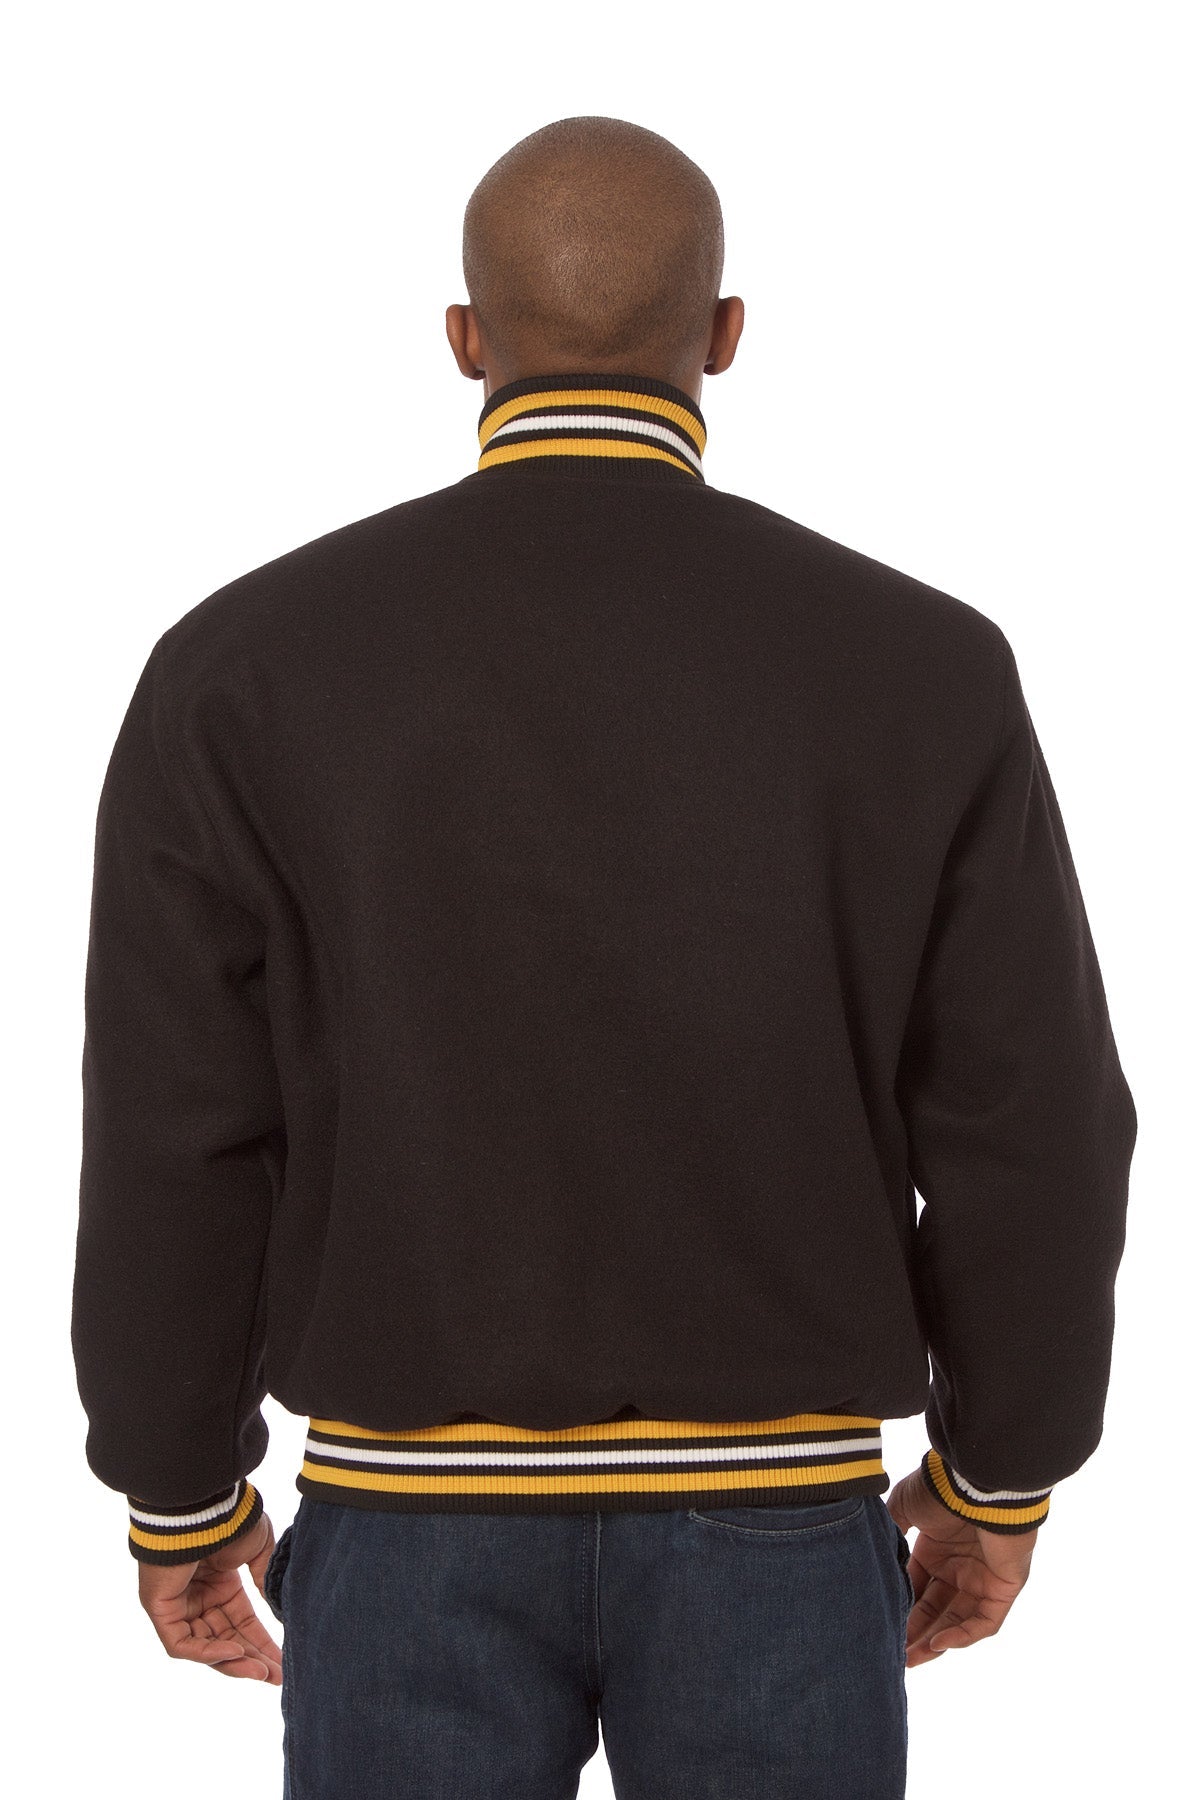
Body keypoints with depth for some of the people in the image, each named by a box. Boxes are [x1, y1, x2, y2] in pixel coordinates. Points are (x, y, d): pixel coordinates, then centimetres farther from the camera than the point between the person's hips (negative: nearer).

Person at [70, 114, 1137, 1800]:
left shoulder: (249, 664, -8)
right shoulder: (920, 664, -8)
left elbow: (178, 1139, -7)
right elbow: (1028, 1133, -6)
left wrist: (179, 1491, 7)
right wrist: (999, 1470, 9)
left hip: (418, 1512, 0)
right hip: (774, 1513, 0)